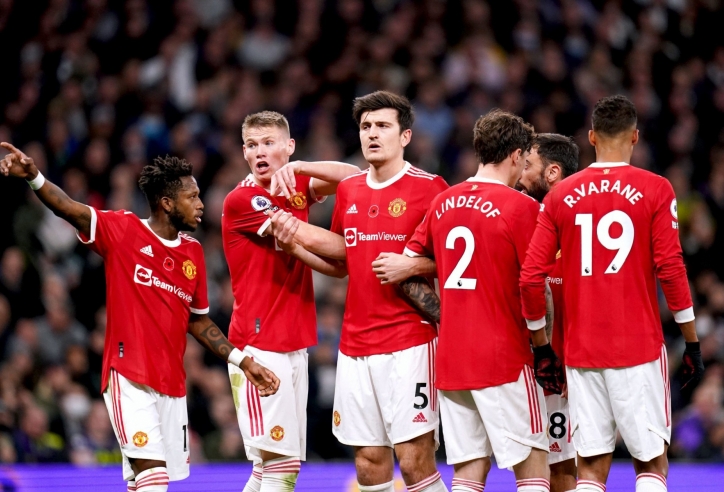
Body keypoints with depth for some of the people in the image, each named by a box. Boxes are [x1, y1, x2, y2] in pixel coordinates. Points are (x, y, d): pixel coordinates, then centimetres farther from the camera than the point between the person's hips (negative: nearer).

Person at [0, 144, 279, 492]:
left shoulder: (193, 252, 10)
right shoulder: (123, 230, -6)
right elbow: (70, 210, -21)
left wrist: (242, 361, 14)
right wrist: (33, 177, -39)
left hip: (172, 384, 6)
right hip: (130, 379, -6)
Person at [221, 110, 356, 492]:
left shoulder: (297, 189, 13)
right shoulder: (241, 199, -7)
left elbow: (354, 176, 1)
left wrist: (298, 167, -13)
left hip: (294, 343, 7)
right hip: (260, 346, -7)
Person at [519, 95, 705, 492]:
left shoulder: (559, 195, 4)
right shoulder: (655, 190, -3)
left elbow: (531, 278, 1)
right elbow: (670, 269, -8)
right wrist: (692, 343, 0)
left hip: (581, 351, 3)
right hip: (640, 348, -2)